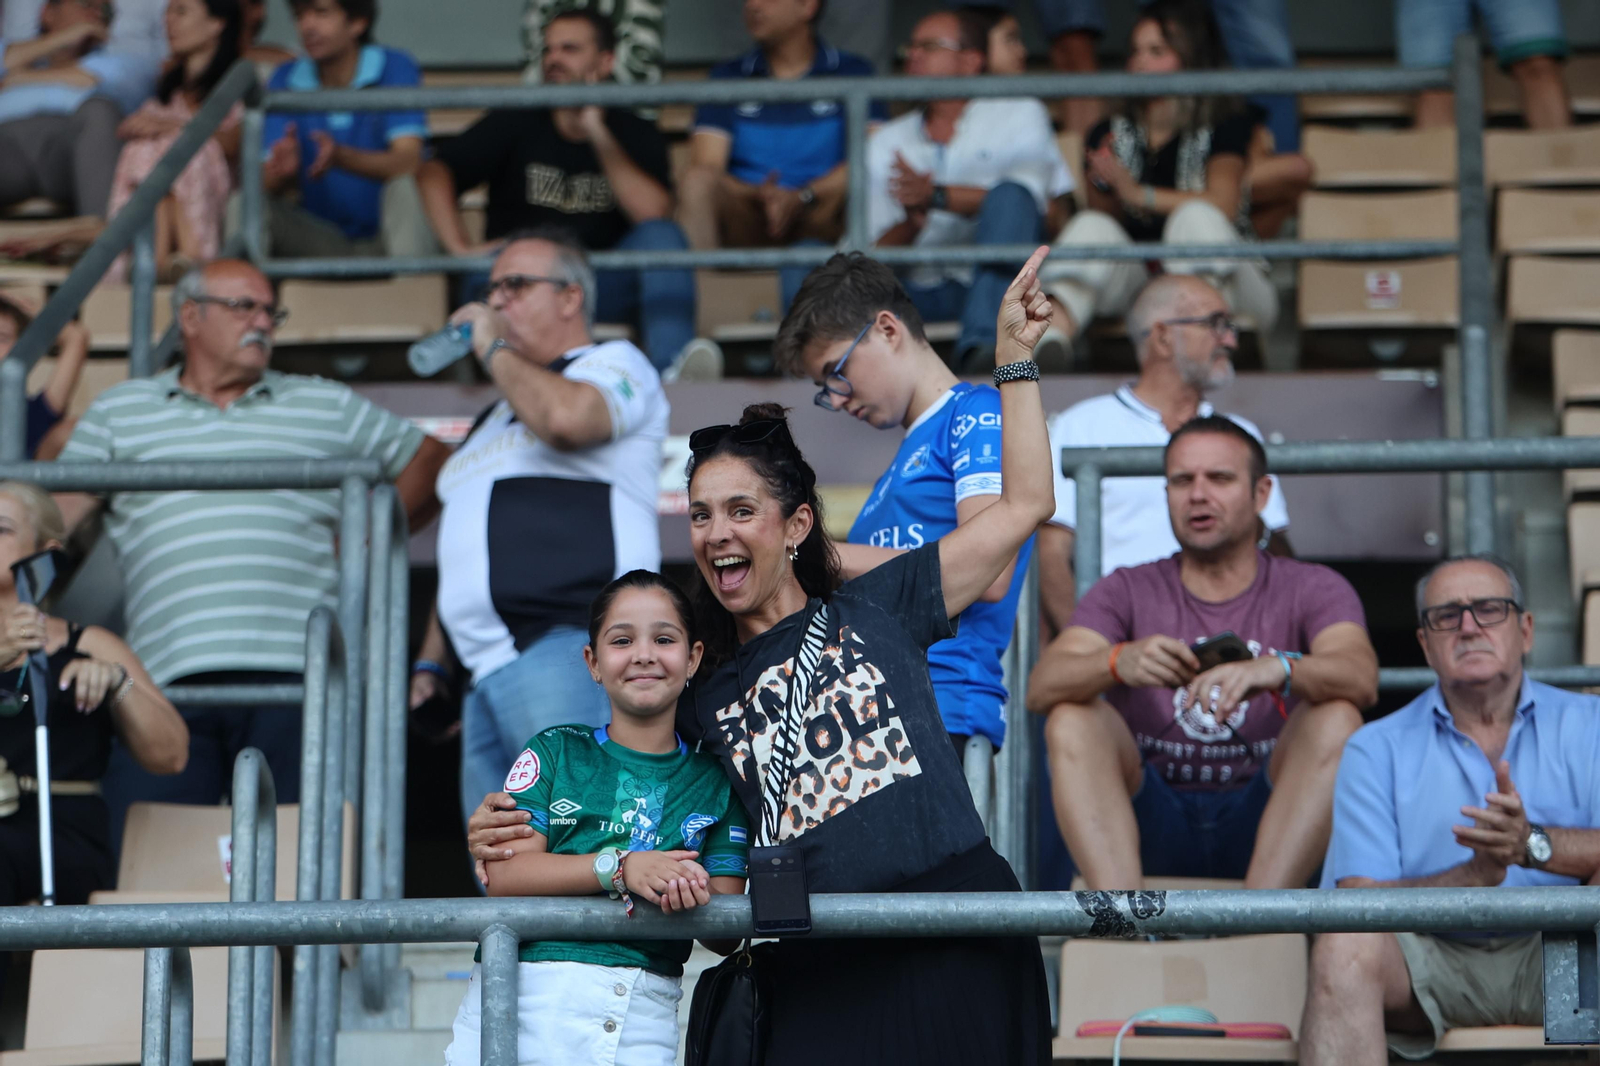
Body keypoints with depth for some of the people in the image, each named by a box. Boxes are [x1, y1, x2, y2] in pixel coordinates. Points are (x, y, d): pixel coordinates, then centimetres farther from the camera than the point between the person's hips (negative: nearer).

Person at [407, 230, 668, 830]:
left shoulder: (614, 365, 8)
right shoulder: (496, 418, 32)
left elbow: (565, 418, -18)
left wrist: (493, 347, -2)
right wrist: (431, 664, 19)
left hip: (568, 651, -9)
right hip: (490, 677, 9)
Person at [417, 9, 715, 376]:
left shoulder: (637, 135, 8)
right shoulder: (515, 125, 8)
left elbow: (654, 213, -12)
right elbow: (433, 174, -5)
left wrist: (597, 132, -11)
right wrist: (461, 249, -21)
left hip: (604, 288, 1)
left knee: (661, 235, -26)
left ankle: (674, 367, -45)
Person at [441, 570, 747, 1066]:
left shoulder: (714, 782, 12)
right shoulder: (556, 752, 9)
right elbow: (503, 875, -3)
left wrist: (692, 895, -17)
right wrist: (619, 869, -16)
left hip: (643, 1017, 1)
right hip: (527, 997, -1)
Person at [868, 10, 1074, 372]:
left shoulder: (1018, 114, 11)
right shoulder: (887, 141, 20)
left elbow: (1020, 198, -7)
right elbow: (875, 249, 10)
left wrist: (938, 196, -16)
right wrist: (911, 223, -13)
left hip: (997, 276, -2)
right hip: (922, 290, 3)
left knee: (1012, 193, -31)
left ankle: (982, 341, -46)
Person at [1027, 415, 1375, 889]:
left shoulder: (1311, 589, 9)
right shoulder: (1127, 592, 11)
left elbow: (1361, 678, -15)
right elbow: (1040, 689, -8)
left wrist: (1277, 669, -38)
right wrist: (1119, 662, -31)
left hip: (1262, 822, -1)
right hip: (1152, 825, 1)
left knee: (1336, 718, -25)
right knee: (1073, 719, -22)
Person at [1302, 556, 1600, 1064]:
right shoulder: (1377, 750, 8)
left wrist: (1533, 844, -26)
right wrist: (1474, 876, -21)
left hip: (1558, 956, 0)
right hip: (1435, 959, 0)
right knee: (1344, 943, -31)